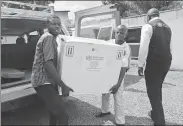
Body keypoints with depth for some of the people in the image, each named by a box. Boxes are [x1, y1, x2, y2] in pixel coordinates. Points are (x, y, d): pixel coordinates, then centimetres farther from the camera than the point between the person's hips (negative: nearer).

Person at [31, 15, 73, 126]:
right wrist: (63, 85, -26)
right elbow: (48, 64, -27)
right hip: (43, 81, -11)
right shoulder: (49, 37, -17)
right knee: (62, 115, -14)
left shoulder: (52, 38, 15)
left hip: (47, 80, 11)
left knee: (56, 110, 26)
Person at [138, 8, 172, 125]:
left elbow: (144, 47, -15)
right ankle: (155, 113, 39)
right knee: (157, 89, 23)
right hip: (166, 62, 8)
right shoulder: (167, 27, 15)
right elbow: (170, 47, 16)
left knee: (153, 91, 3)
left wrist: (140, 65, -10)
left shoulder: (148, 26, -8)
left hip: (154, 63, -8)